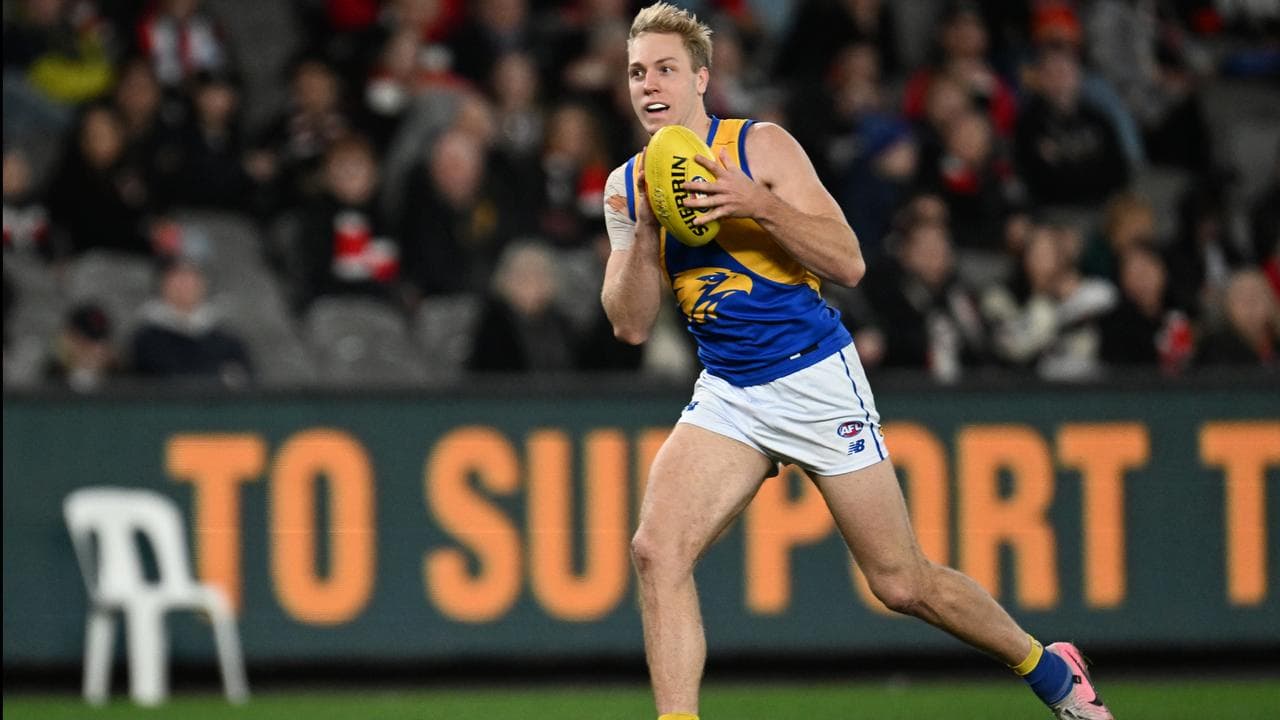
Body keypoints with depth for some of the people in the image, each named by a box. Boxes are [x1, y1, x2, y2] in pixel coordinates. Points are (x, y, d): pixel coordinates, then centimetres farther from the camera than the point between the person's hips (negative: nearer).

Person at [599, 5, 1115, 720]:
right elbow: (632, 325, 0)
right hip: (727, 392, 4)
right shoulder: (629, 185, 4)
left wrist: (757, 204, -26)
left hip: (818, 379, -4)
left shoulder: (761, 146, -9)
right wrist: (644, 229, -14)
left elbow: (849, 262, -14)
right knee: (658, 548, -21)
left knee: (903, 583, 3)